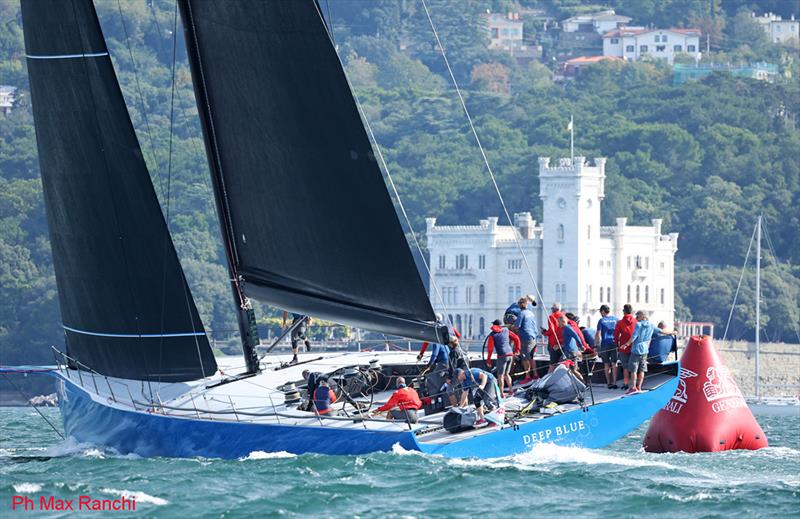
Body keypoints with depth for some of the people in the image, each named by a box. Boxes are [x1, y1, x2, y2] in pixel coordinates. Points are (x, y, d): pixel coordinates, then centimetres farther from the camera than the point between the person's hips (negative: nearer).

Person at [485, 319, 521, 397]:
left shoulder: (492, 335, 0)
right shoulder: (506, 331, 12)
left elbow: (490, 348, -6)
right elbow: (516, 338, 13)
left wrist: (488, 360, -2)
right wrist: (517, 349, 21)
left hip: (502, 356, -5)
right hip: (510, 354, 5)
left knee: (500, 375, 0)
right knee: (506, 373, 20)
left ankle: (502, 393, -5)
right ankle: (510, 390, 15)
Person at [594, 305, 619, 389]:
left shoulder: (601, 321, -3)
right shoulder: (616, 320, 5)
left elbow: (598, 334, -8)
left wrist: (596, 345, -3)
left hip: (605, 344, -2)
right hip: (614, 344, 2)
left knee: (606, 364, 7)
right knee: (614, 364, 5)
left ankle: (609, 383, 9)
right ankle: (614, 383, -1)